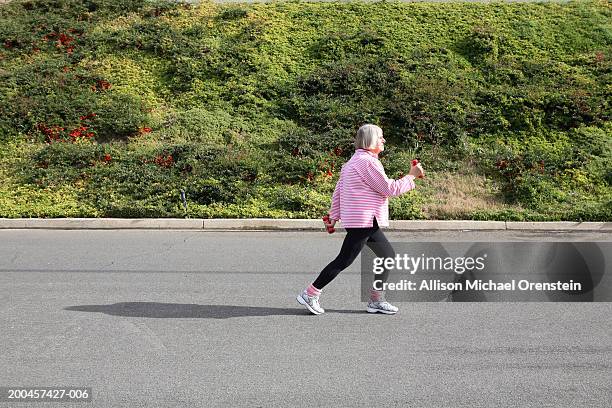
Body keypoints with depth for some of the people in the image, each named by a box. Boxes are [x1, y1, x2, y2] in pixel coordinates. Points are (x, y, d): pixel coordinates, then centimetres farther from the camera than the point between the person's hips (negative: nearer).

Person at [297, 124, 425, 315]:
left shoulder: (353, 161, 18)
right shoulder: (368, 161, -14)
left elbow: (338, 190, 17)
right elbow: (389, 188, -13)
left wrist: (334, 216, 18)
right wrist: (412, 176, -2)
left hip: (368, 223, 11)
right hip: (363, 221, -11)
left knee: (388, 256, 12)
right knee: (344, 260, -5)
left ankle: (376, 300, 18)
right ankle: (310, 294, 4)